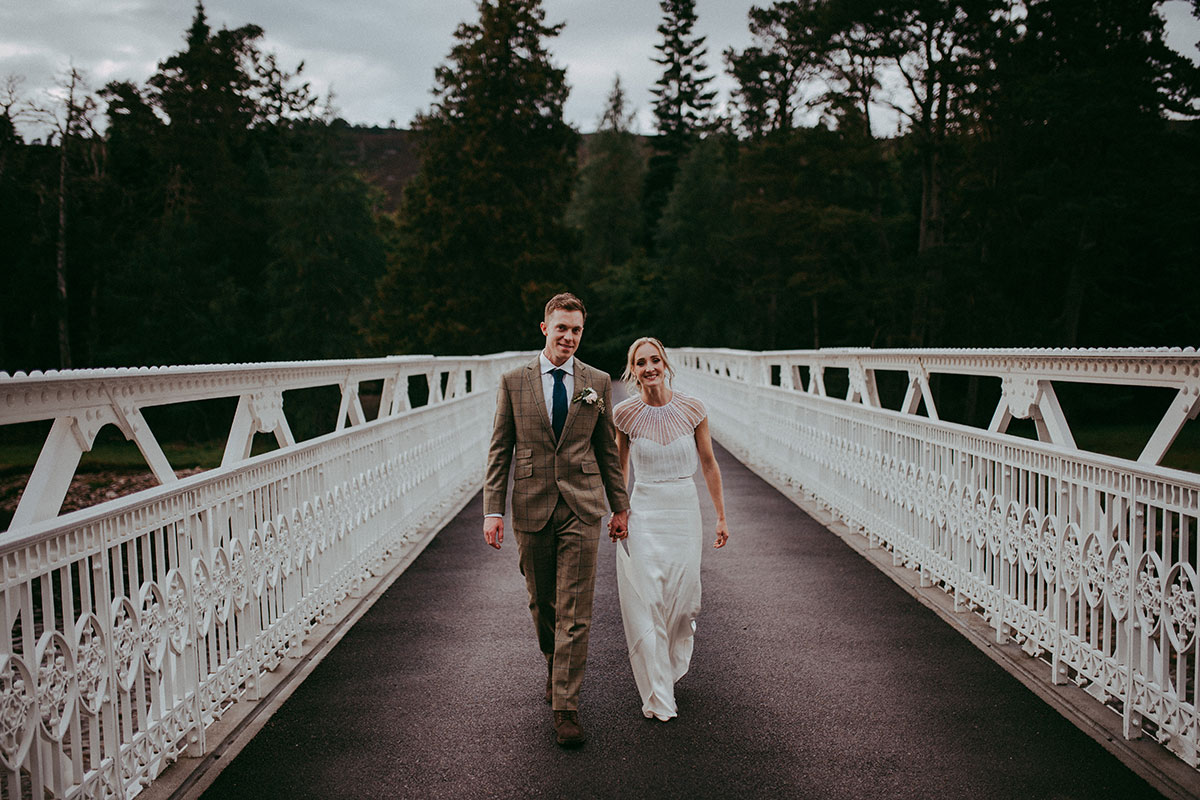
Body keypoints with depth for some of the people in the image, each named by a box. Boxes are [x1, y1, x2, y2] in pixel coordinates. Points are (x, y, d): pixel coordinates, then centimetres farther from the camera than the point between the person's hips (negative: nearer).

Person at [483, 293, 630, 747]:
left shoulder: (597, 383, 5)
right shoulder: (514, 382, 3)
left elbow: (607, 449, 10)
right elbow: (500, 450, 3)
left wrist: (620, 506, 11)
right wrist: (492, 510, -3)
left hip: (581, 508, -1)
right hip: (532, 506, 1)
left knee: (575, 614, -4)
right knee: (541, 604, 14)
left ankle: (565, 706, 2)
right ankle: (555, 669, 39)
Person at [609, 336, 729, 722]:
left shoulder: (692, 410, -4)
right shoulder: (624, 413, -4)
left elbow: (709, 464, 4)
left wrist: (721, 517, 6)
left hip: (685, 512, 1)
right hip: (642, 516, -1)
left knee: (682, 603, 7)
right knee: (645, 606, -3)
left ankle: (671, 668, 39)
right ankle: (658, 698, 9)